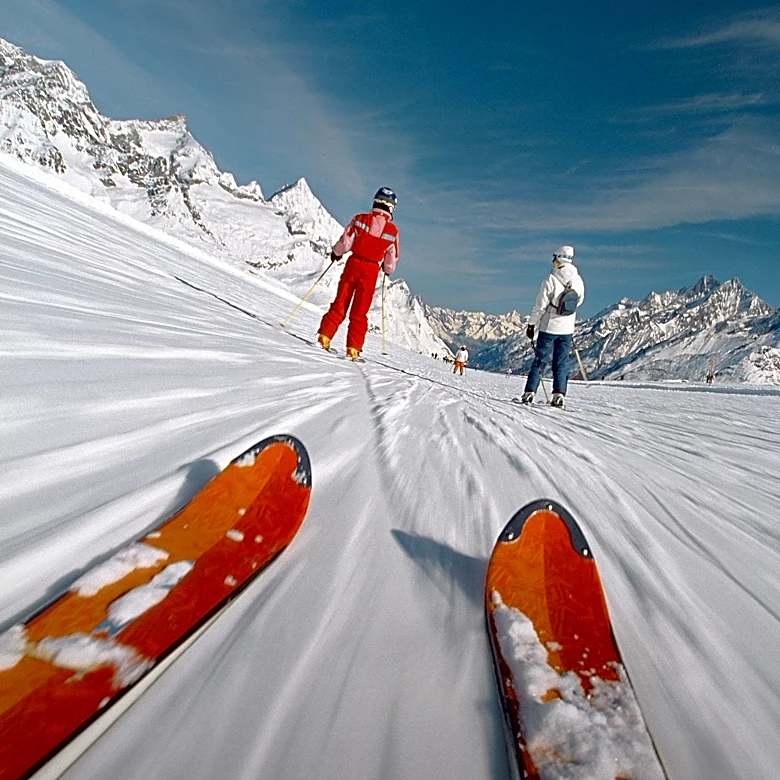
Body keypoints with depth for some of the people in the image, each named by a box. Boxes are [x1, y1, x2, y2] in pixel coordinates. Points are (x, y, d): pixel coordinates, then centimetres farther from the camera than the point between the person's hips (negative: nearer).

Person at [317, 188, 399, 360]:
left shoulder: (359, 219, -5)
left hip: (353, 264, 0)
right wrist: (388, 269, 22)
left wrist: (336, 252, 13)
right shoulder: (392, 230, -4)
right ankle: (353, 348, 5)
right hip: (371, 270, 0)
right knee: (359, 312, 7)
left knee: (340, 303, 11)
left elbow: (345, 242, -6)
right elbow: (392, 259, 2)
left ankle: (325, 336, 8)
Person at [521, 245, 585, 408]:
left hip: (549, 327, -3)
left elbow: (540, 305, -13)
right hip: (567, 329, 3)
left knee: (540, 360, 5)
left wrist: (531, 324, -4)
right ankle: (559, 394, 4)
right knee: (562, 362, 10)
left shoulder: (551, 280, -16)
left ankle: (529, 392, 4)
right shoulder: (578, 280, -2)